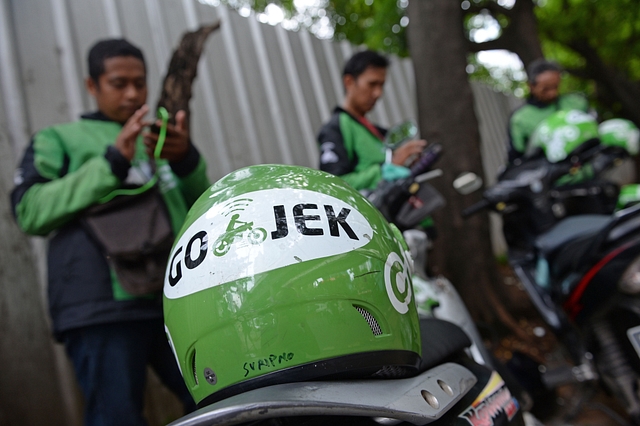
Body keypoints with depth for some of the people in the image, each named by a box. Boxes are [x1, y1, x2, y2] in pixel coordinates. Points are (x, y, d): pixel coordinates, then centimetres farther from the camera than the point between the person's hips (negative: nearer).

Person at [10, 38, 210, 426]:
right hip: (104, 306, -3)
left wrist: (187, 160, -6)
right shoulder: (60, 139, 18)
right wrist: (112, 162, -8)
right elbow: (30, 211, 0)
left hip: (176, 298, 4)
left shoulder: (159, 142, 26)